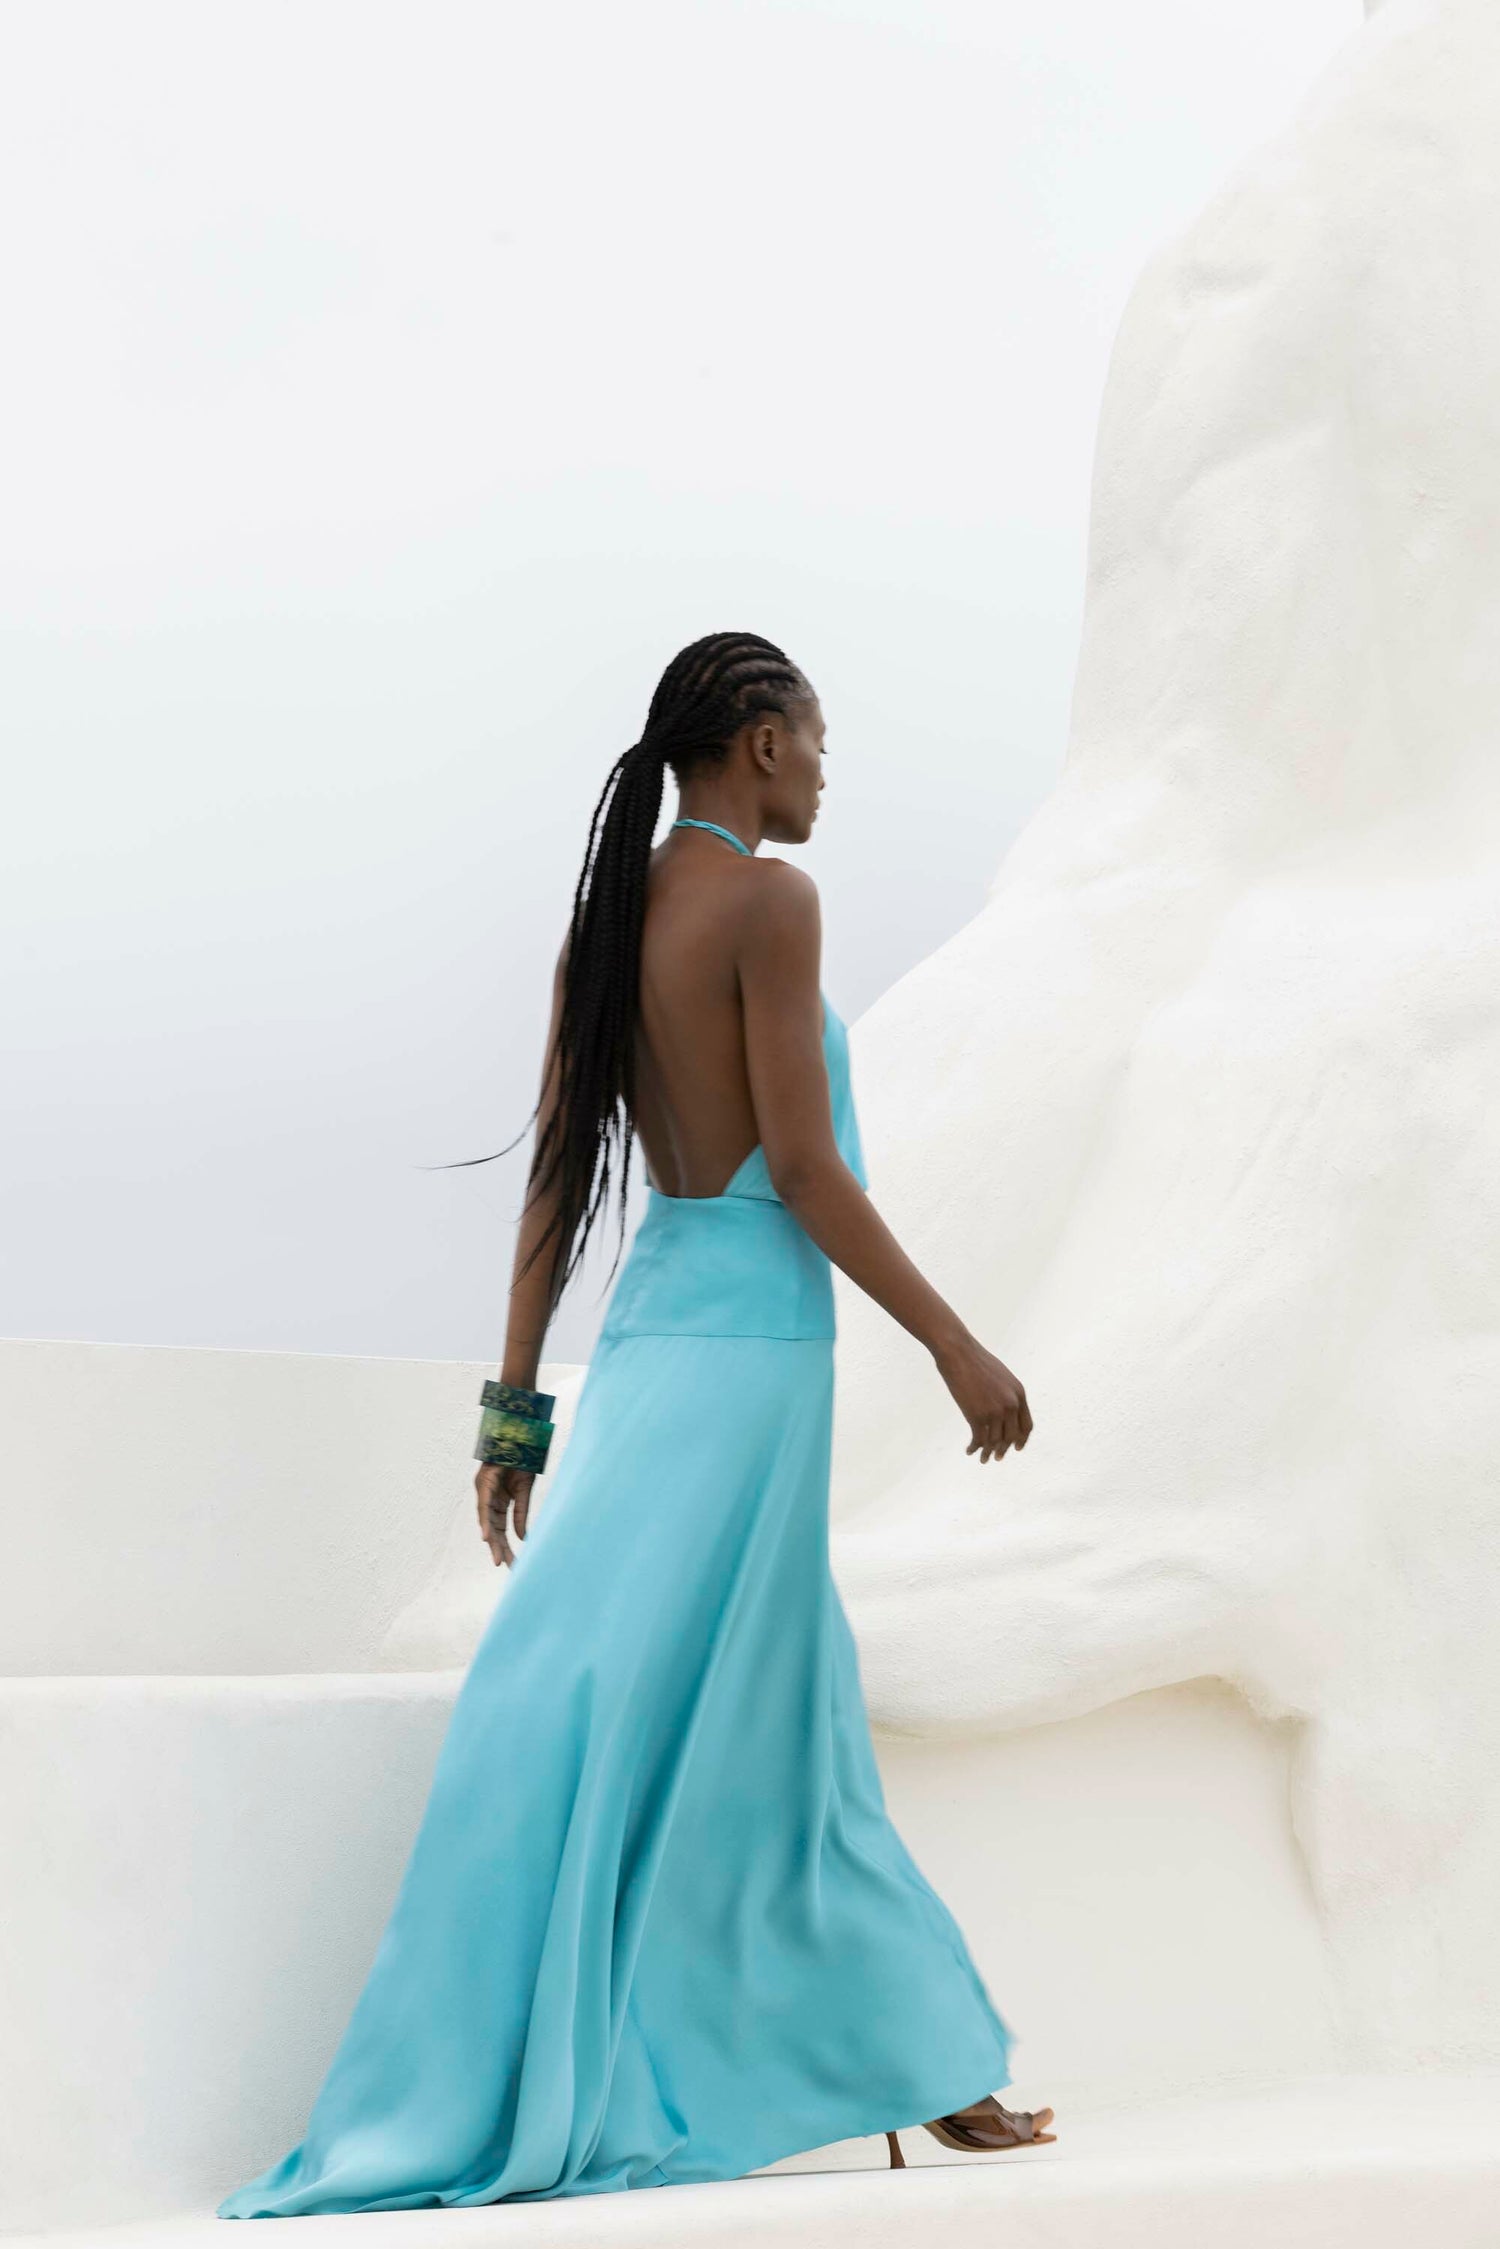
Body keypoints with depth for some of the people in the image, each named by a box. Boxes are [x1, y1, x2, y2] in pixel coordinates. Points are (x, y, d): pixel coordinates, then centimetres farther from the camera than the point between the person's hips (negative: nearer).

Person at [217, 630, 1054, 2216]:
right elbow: (800, 1166, -16)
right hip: (749, 1335, -8)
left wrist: (517, 1401, 13)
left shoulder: (610, 912, 11)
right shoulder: (766, 899, -12)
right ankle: (490, 2108, 3)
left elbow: (556, 1177, 10)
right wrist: (955, 1345, -9)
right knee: (616, 1717, -4)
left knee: (791, 1729, 11)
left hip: (652, 1319, 9)